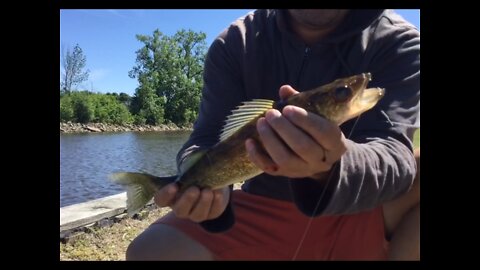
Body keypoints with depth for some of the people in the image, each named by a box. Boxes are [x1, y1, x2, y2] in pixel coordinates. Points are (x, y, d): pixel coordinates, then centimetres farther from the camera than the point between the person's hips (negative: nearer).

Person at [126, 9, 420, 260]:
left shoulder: (397, 42, -10)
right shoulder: (235, 43, -4)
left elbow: (394, 156, -23)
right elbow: (209, 139, -10)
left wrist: (333, 167, -46)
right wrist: (203, 185, -33)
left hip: (359, 216, 0)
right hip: (262, 213, 2)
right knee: (151, 250, -16)